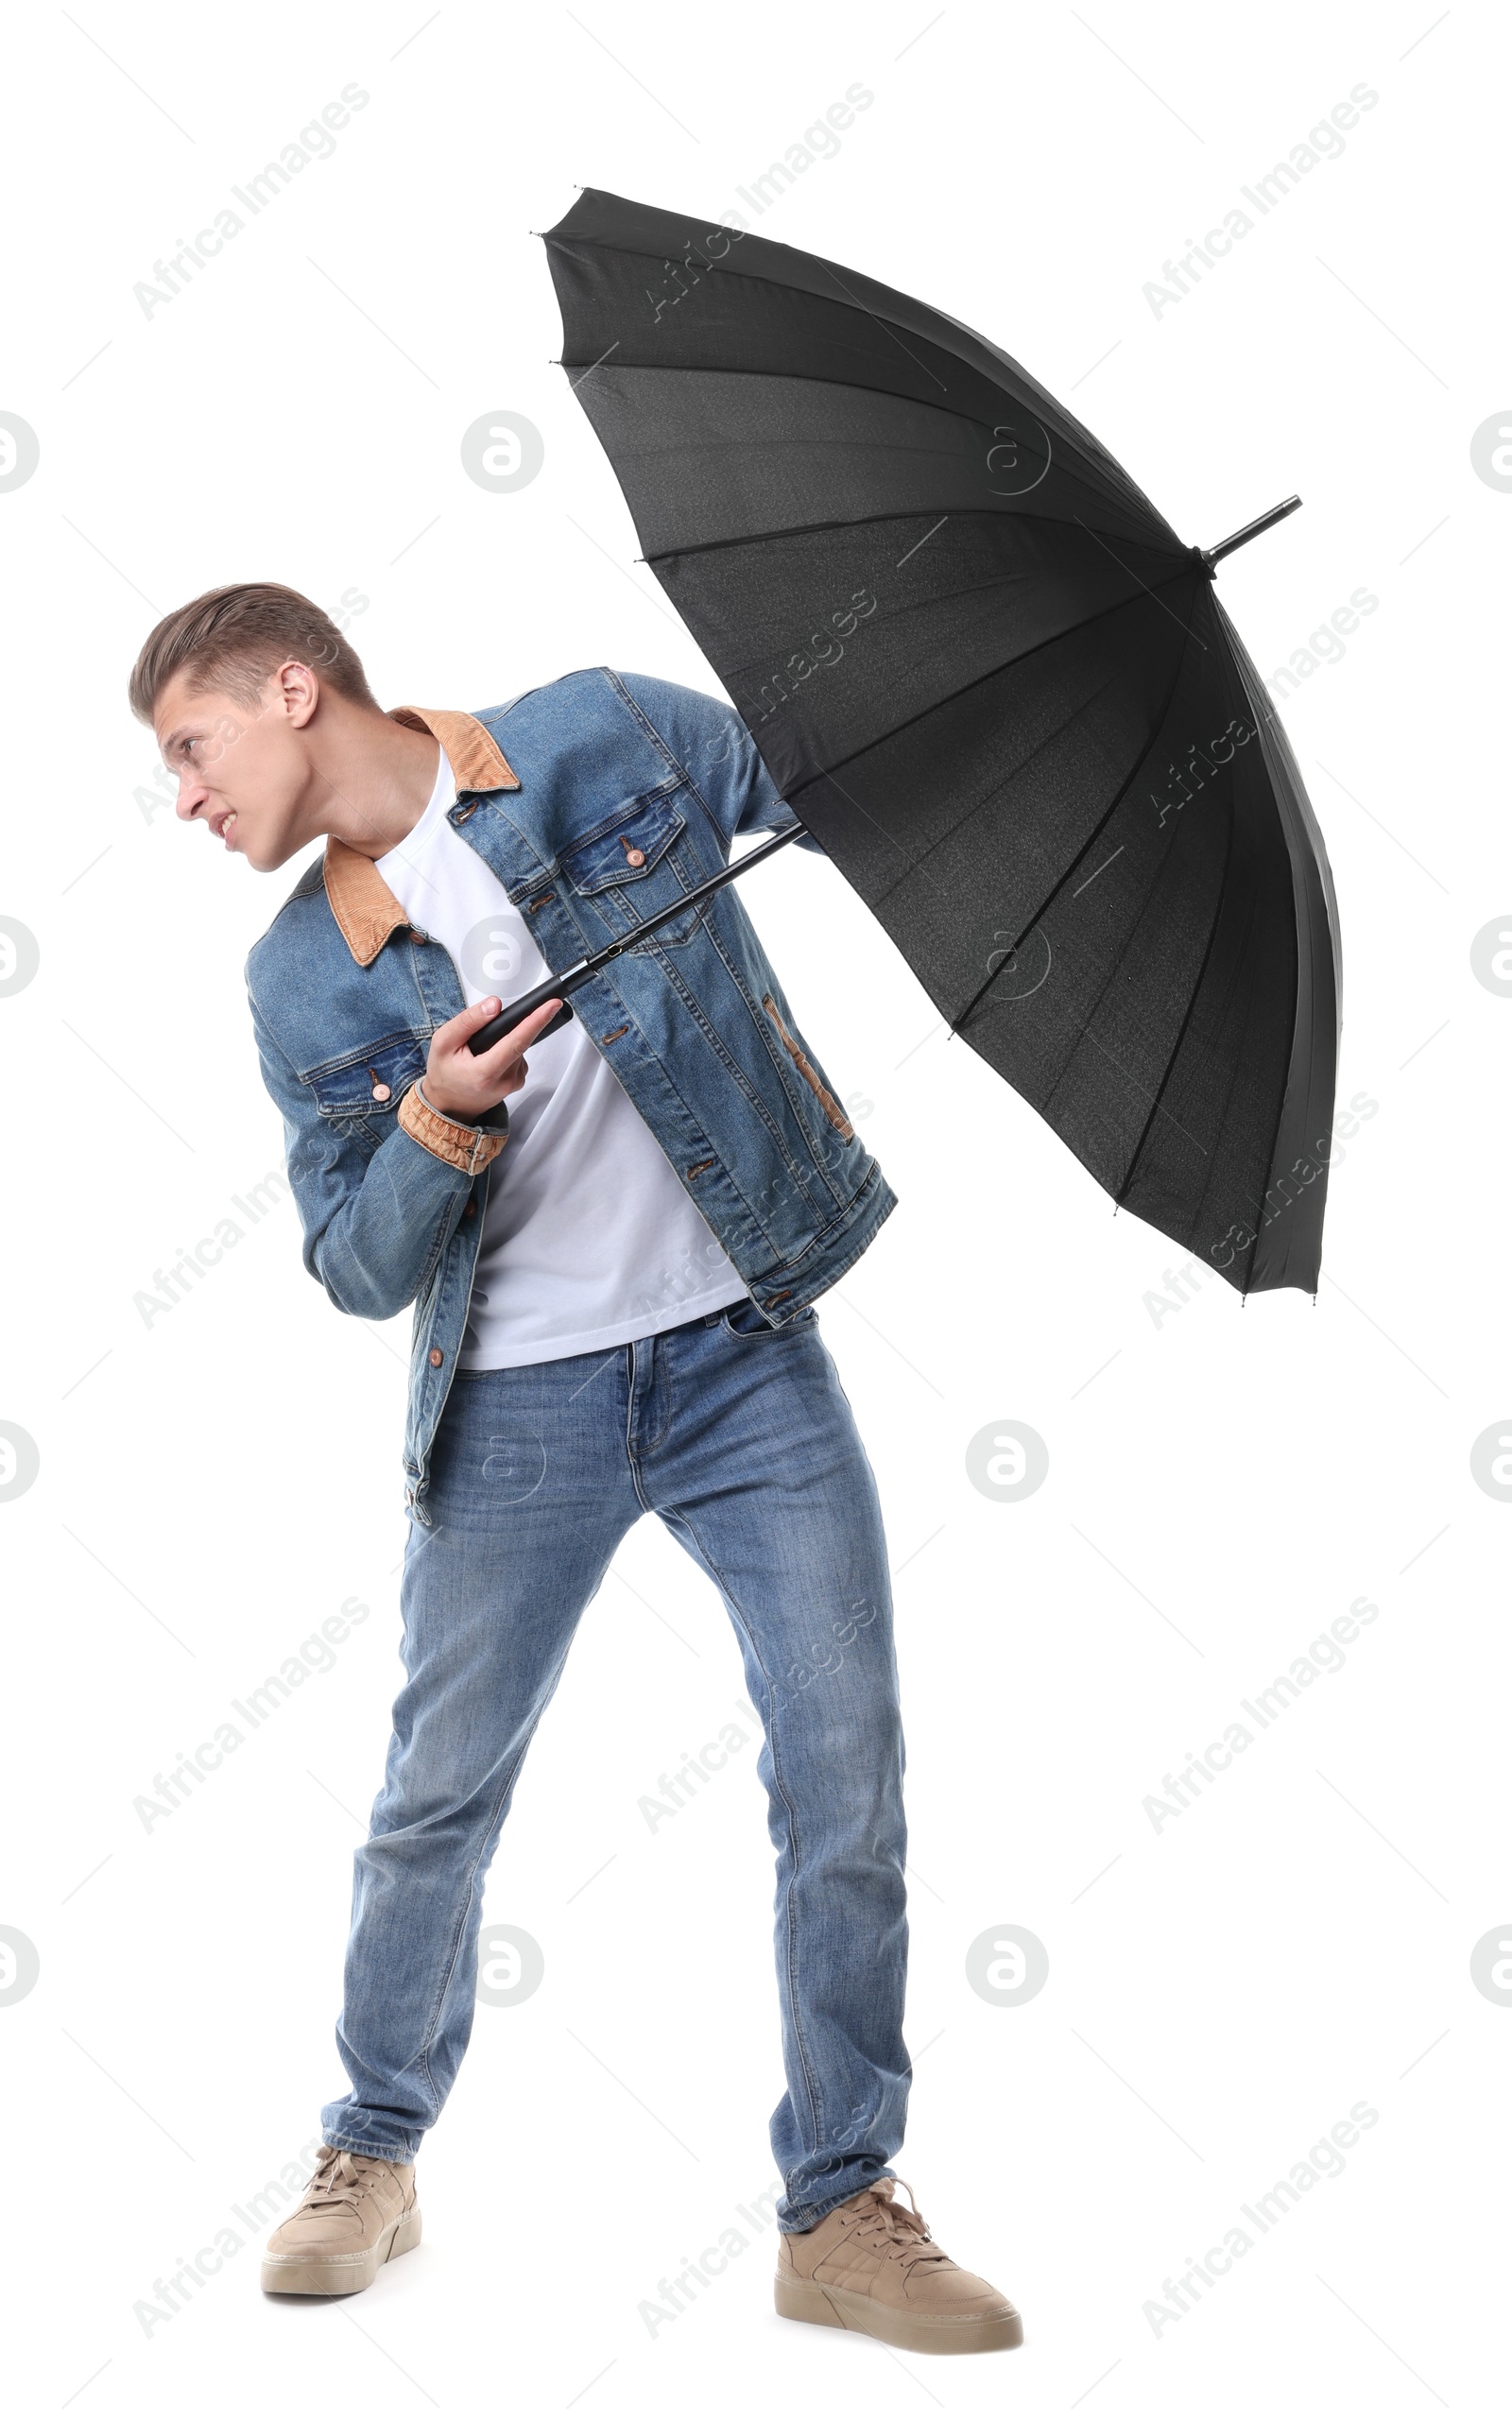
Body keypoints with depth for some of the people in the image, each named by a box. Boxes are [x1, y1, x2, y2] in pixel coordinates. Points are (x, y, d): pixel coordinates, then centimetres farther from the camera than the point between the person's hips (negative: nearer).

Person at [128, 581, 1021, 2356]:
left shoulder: (602, 735, -3)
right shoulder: (302, 979, 1)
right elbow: (356, 1271, 1)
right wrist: (440, 1123, -17)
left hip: (747, 1356, -1)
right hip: (519, 1407, 1)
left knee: (847, 1777, -3)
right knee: (438, 1795, 8)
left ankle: (840, 2212, 11)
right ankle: (372, 2155, 31)